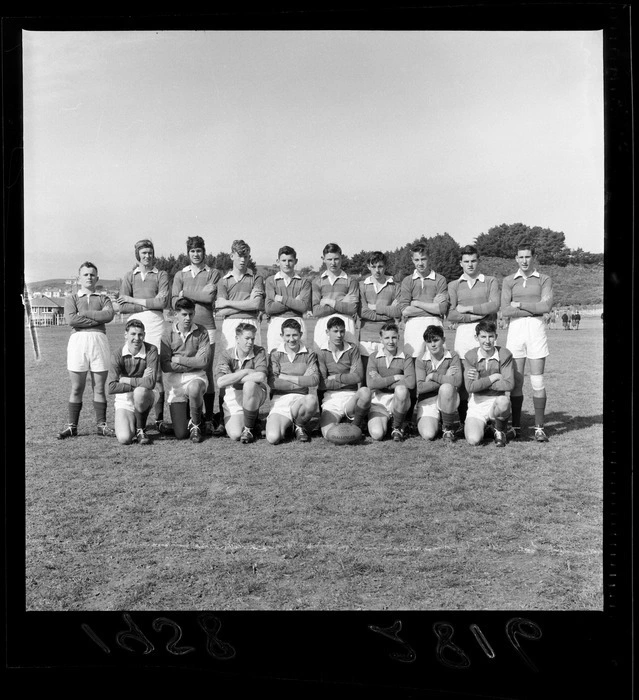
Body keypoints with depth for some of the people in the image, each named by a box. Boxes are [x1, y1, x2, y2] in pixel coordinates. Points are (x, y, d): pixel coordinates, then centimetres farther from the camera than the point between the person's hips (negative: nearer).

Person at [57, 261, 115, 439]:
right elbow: (71, 319, -4)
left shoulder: (103, 298, 18)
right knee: (76, 388, 1)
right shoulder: (71, 298, 15)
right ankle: (72, 426, 7)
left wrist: (84, 313, -4)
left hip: (99, 340, 1)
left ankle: (101, 425, 8)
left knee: (99, 387, 3)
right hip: (78, 340, 0)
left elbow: (109, 314, -5)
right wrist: (98, 319, -4)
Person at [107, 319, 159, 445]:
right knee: (124, 439, -21)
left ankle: (141, 430, -10)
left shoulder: (151, 350, -13)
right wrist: (140, 382, -21)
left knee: (139, 392, -37)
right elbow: (112, 388, -18)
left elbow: (150, 383, -25)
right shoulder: (117, 354, -9)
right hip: (124, 399, 0)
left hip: (145, 397, 0)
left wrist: (126, 380, -15)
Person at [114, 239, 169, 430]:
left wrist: (134, 300, 0)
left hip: (155, 323, -1)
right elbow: (121, 306, 5)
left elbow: (163, 302, -4)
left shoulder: (161, 274, 11)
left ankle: (159, 419, -2)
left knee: (157, 372, -7)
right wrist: (148, 305, -2)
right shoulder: (129, 276, 15)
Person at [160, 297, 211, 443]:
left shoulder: (201, 332, -1)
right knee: (180, 434, -6)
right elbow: (165, 365, -9)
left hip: (196, 377, 0)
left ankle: (196, 425, -9)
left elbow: (203, 360, -11)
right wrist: (193, 364, -10)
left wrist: (179, 360, -8)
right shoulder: (168, 335, -2)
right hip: (175, 381, 1)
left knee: (194, 389, -41)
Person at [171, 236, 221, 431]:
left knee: (207, 372, -1)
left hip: (206, 327, -1)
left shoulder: (213, 273, 10)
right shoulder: (180, 275, 16)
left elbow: (209, 297, -6)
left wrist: (185, 293, 0)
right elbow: (174, 302, 4)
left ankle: (209, 417, 4)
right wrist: (200, 294, -5)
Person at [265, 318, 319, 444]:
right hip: (280, 400, 0)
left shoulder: (309, 355, 8)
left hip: (300, 399, 0)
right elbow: (272, 382, -7)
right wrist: (302, 381, -6)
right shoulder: (275, 354, 6)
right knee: (273, 438, -25)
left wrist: (286, 377, -6)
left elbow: (315, 379, -8)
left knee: (312, 399, -38)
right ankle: (286, 425, 14)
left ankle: (299, 426, -3)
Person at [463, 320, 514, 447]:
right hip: (476, 404, 1)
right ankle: (482, 425, 19)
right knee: (473, 440, -21)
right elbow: (470, 387, -15)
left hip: (497, 402, -1)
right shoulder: (470, 356, -5)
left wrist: (481, 381, -14)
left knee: (503, 401, -39)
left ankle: (500, 430, -3)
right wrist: (494, 377, -14)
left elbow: (509, 384, -15)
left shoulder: (504, 354, -6)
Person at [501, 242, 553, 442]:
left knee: (537, 381, -2)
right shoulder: (508, 281, 10)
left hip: (536, 329, -1)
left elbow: (546, 306, -8)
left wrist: (520, 304, -5)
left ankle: (539, 428, 4)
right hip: (515, 329, 1)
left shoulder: (544, 280, 7)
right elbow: (506, 310, -3)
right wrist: (535, 309, -7)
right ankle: (515, 426, 9)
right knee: (516, 381, 1)